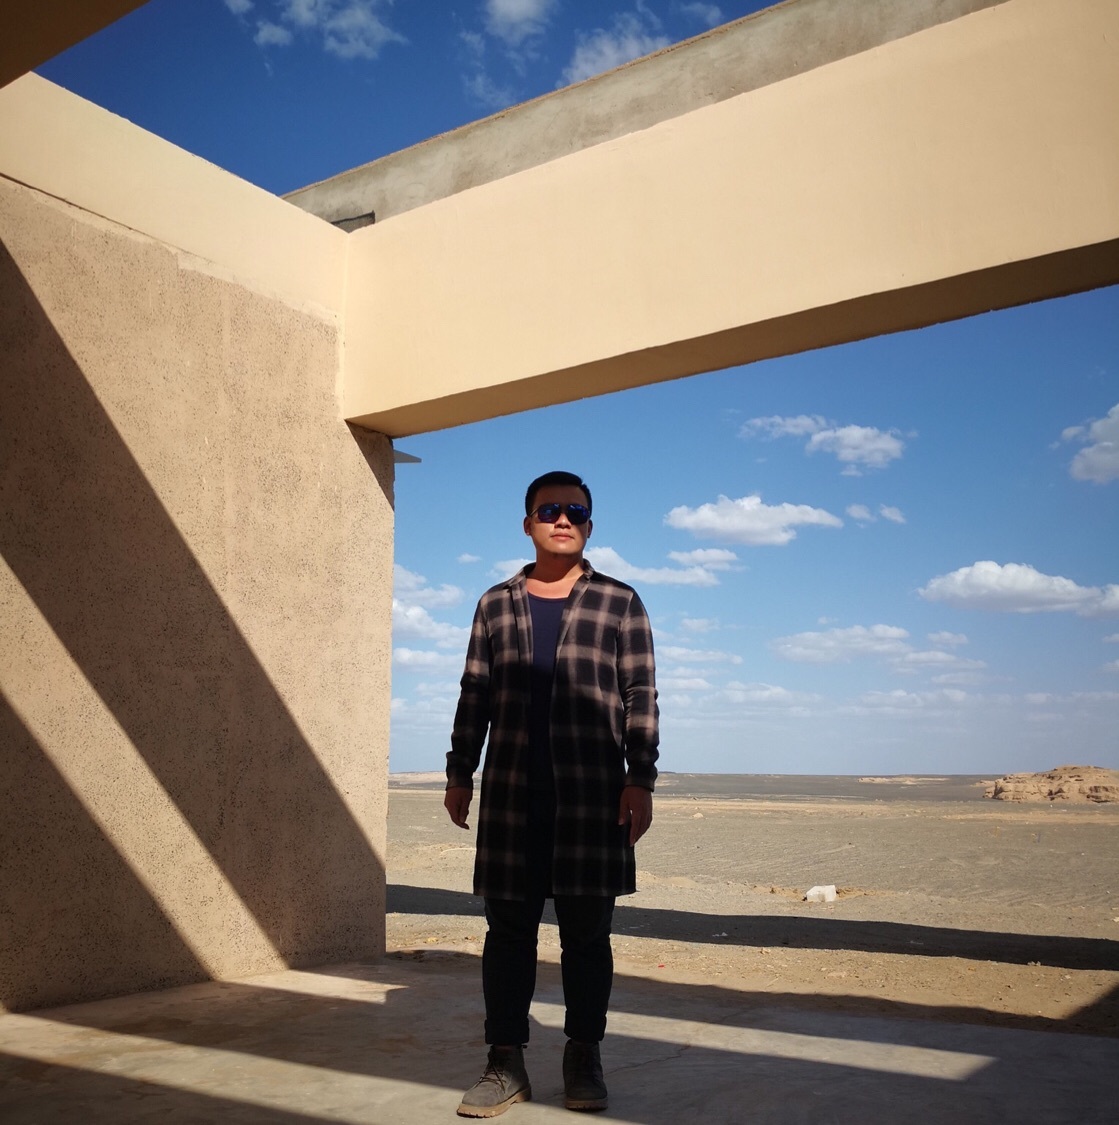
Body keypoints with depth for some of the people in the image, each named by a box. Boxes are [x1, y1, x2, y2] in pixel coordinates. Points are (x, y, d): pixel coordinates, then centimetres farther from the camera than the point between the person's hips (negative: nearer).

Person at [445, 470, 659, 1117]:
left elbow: (641, 697, 2)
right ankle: (506, 1062, 15)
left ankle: (585, 1058, 19)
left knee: (587, 929, 5)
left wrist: (641, 779, -5)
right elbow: (475, 696, 13)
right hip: (510, 794, 2)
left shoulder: (620, 603, 5)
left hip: (592, 794, -1)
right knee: (509, 927, 5)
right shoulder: (497, 605, 12)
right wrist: (460, 774, 9)